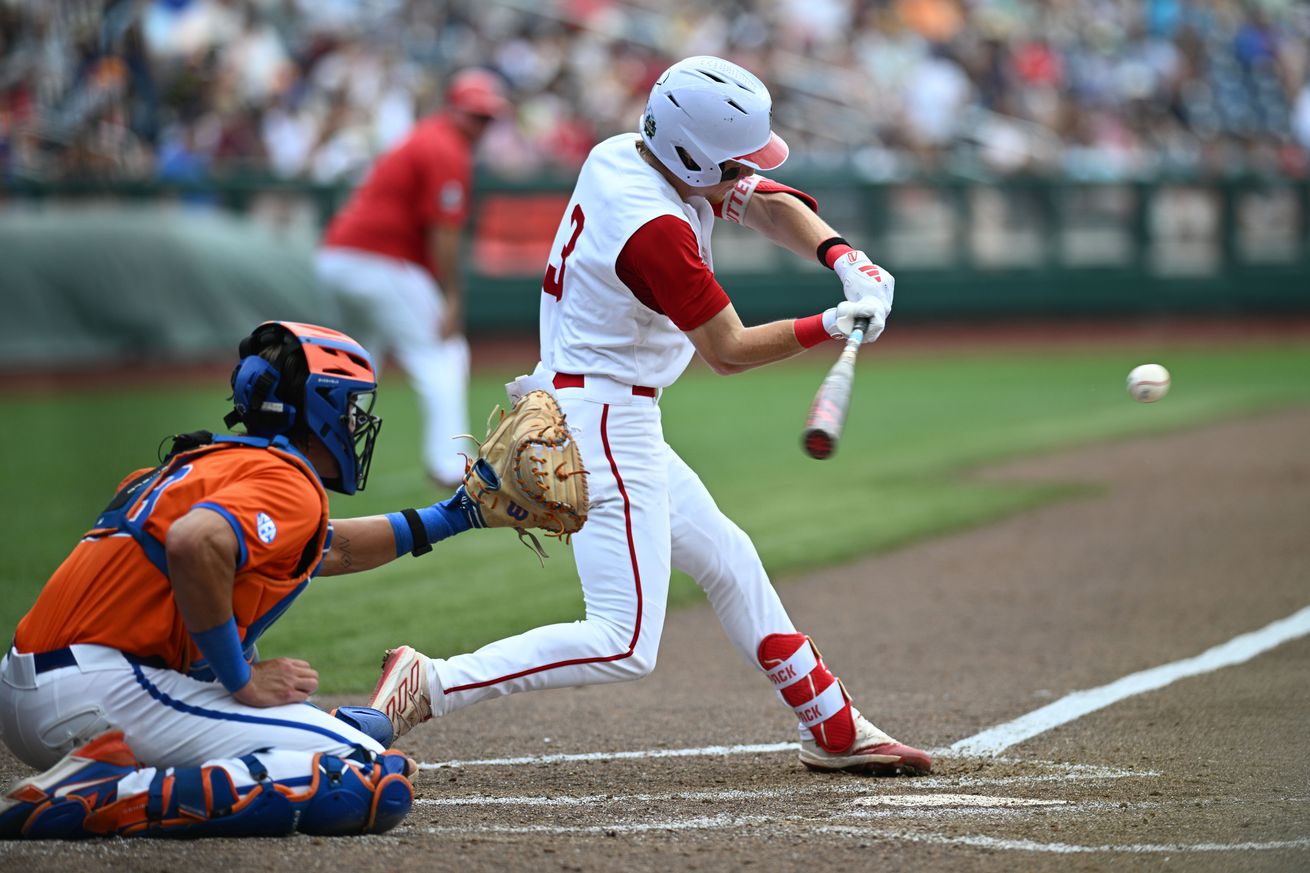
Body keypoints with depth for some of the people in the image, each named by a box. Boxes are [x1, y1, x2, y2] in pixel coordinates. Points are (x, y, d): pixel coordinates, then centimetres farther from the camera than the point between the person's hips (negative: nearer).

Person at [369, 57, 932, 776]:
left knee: (726, 560, 22)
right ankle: (429, 687, -14)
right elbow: (728, 351, -16)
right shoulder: (655, 229, -25)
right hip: (605, 425, -11)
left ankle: (834, 731, 32)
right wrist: (830, 326, -12)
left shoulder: (622, 153, 3)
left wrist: (842, 258, -10)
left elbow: (767, 205, 6)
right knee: (624, 646, -14)